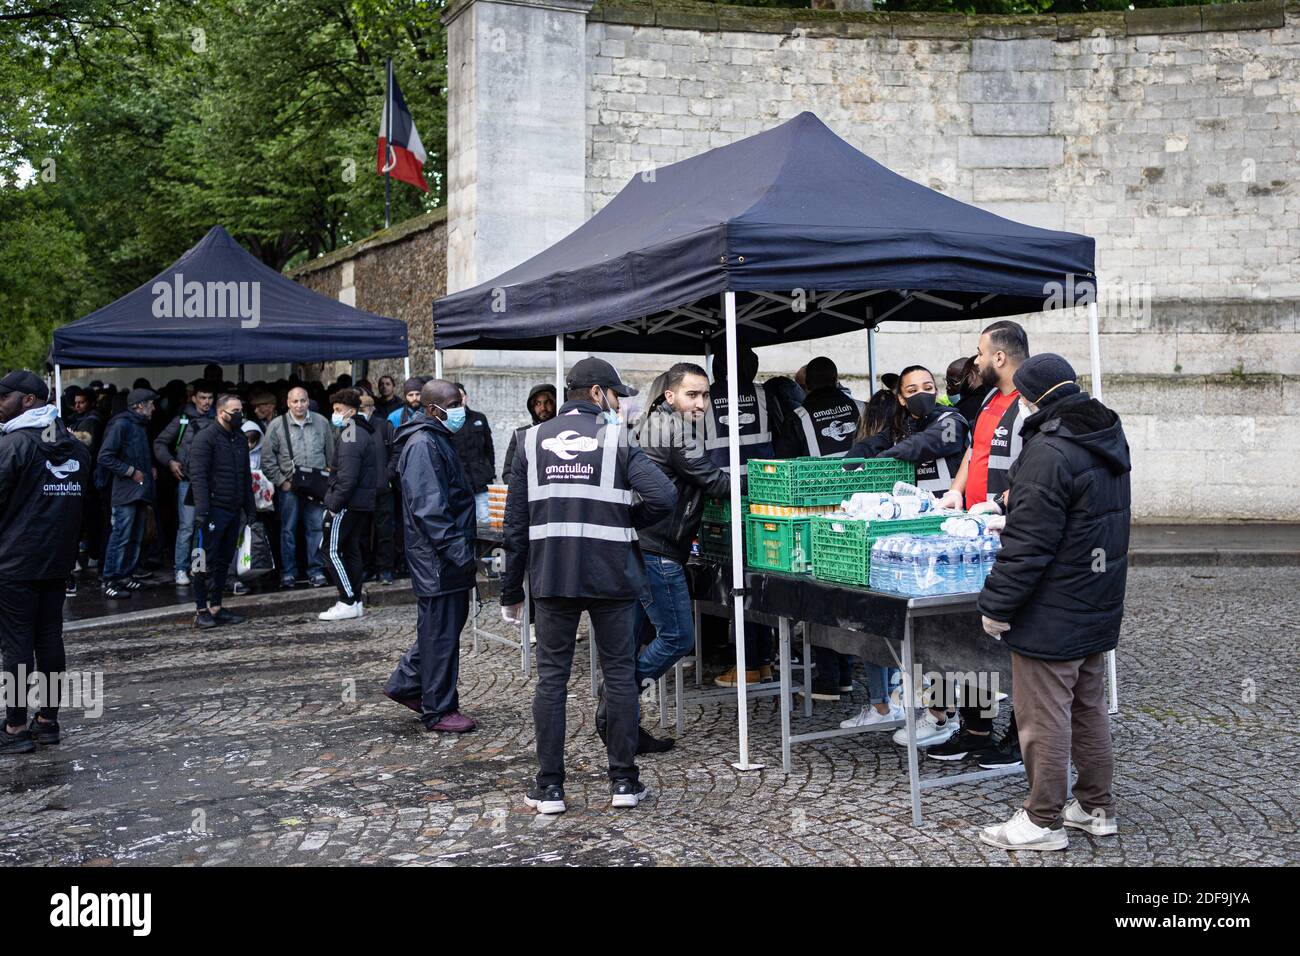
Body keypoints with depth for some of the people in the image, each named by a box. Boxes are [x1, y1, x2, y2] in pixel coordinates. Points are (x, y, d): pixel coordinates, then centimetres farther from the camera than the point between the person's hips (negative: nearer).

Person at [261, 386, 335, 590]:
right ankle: (288, 572, 15)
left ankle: (316, 571, 10)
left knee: (317, 528, 2)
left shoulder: (322, 422, 6)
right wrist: (281, 481, -5)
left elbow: (331, 454, 10)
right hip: (289, 487, -1)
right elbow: (267, 458, 0)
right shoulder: (277, 425, 0)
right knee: (288, 530, 6)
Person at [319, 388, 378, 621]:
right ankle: (355, 601, 17)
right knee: (351, 550, 13)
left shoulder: (349, 437, -15)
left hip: (348, 503, -10)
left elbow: (347, 478, -22)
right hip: (363, 503, 10)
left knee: (333, 551, -5)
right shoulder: (364, 433, 16)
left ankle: (348, 603, -6)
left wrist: (334, 504, -17)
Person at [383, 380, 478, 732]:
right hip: (436, 557, -10)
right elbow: (429, 508, -24)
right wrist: (458, 550, -25)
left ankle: (406, 684, 30)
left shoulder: (438, 439, 16)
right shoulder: (423, 445, -17)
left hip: (447, 555, 10)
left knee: (449, 621, 18)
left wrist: (464, 544, 22)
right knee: (441, 631, -1)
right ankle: (439, 710, 10)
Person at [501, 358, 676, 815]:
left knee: (551, 677, 8)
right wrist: (627, 521, 6)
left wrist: (511, 591, 10)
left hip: (551, 576, 2)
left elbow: (516, 522, 5)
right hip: (612, 574, -2)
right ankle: (624, 781, 15)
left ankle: (549, 786, 11)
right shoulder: (617, 439, -2)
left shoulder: (533, 440, 6)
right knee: (619, 674, 9)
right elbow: (663, 497, -16)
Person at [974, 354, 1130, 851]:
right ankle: (1097, 806, 30)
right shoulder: (1109, 439, 8)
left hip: (1051, 615, -9)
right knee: (1089, 708, 19)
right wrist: (1018, 503, 26)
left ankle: (1043, 820, 12)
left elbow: (1028, 544, -23)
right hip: (1098, 606, 10)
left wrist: (997, 605, -15)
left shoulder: (1049, 452, -22)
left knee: (1044, 717, 1)